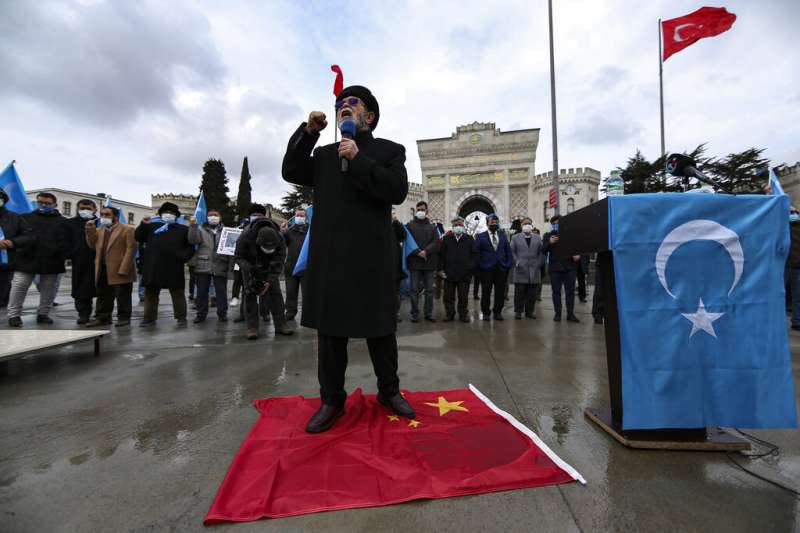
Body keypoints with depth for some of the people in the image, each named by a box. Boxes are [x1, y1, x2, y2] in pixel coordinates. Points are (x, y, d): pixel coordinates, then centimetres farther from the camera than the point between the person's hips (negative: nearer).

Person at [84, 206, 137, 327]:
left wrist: (123, 269, -18)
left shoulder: (127, 230, -4)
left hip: (120, 271, -7)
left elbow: (130, 249, -11)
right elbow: (93, 246, 12)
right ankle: (103, 317, 21)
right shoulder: (98, 230, 19)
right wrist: (90, 231, 2)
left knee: (122, 297, 1)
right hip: (102, 271, 7)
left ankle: (124, 318, 11)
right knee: (103, 297, 13)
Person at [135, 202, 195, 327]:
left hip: (174, 268, -3)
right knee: (150, 294, 10)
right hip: (153, 267, 3)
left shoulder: (183, 229, 8)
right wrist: (143, 224, 1)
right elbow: (138, 237, 14)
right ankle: (149, 318, 20)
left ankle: (181, 317, 9)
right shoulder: (152, 226, 17)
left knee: (178, 293, 2)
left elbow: (191, 246, 3)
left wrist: (184, 257, -12)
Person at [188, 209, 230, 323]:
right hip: (203, 266, 1)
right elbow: (193, 240, -7)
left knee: (221, 292, 3)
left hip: (220, 266, 0)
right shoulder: (200, 229, 10)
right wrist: (193, 225, -17)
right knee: (202, 292, 7)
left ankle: (222, 313, 12)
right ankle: (201, 313, 17)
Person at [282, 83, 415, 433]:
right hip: (329, 257, 3)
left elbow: (398, 190, -8)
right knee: (330, 330, 9)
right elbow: (291, 174, 11)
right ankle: (332, 400, 24)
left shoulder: (389, 150, 8)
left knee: (380, 329, 9)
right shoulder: (324, 153, 20)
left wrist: (358, 160, -12)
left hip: (371, 257, -3)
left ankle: (389, 391, 29)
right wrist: (307, 133, 3)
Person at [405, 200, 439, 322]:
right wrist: (417, 252, -16)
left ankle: (429, 313, 15)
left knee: (429, 290, 6)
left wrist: (426, 251, -13)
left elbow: (436, 243, 2)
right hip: (415, 262, -2)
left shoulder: (432, 227, 14)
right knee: (414, 290, 2)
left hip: (429, 262, 3)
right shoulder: (409, 226, 6)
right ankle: (415, 314, 10)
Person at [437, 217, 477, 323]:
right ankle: (449, 314, 18)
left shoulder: (469, 239, 7)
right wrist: (441, 269, -3)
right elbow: (441, 254, 4)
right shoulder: (446, 238, 7)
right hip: (449, 273, 1)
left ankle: (463, 314, 19)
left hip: (464, 273, 0)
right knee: (448, 296, 6)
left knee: (463, 297, 6)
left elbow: (475, 254, 6)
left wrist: (470, 267, -4)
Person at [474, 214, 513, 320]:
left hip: (501, 269, 3)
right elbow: (476, 253, -2)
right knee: (486, 293, 2)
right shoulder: (480, 236, 1)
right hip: (486, 269, -3)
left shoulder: (503, 236, 12)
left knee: (500, 293, 7)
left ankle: (497, 312, 20)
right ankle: (486, 313, 15)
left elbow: (508, 251, 12)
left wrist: (508, 264, 3)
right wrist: (480, 266, -8)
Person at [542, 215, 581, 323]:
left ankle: (570, 314, 12)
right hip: (555, 267, -1)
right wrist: (549, 243, -21)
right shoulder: (548, 235, 5)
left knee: (570, 291, 5)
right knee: (556, 292, 3)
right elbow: (543, 250, -4)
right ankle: (557, 313, 10)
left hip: (570, 266, 1)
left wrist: (578, 255, -8)